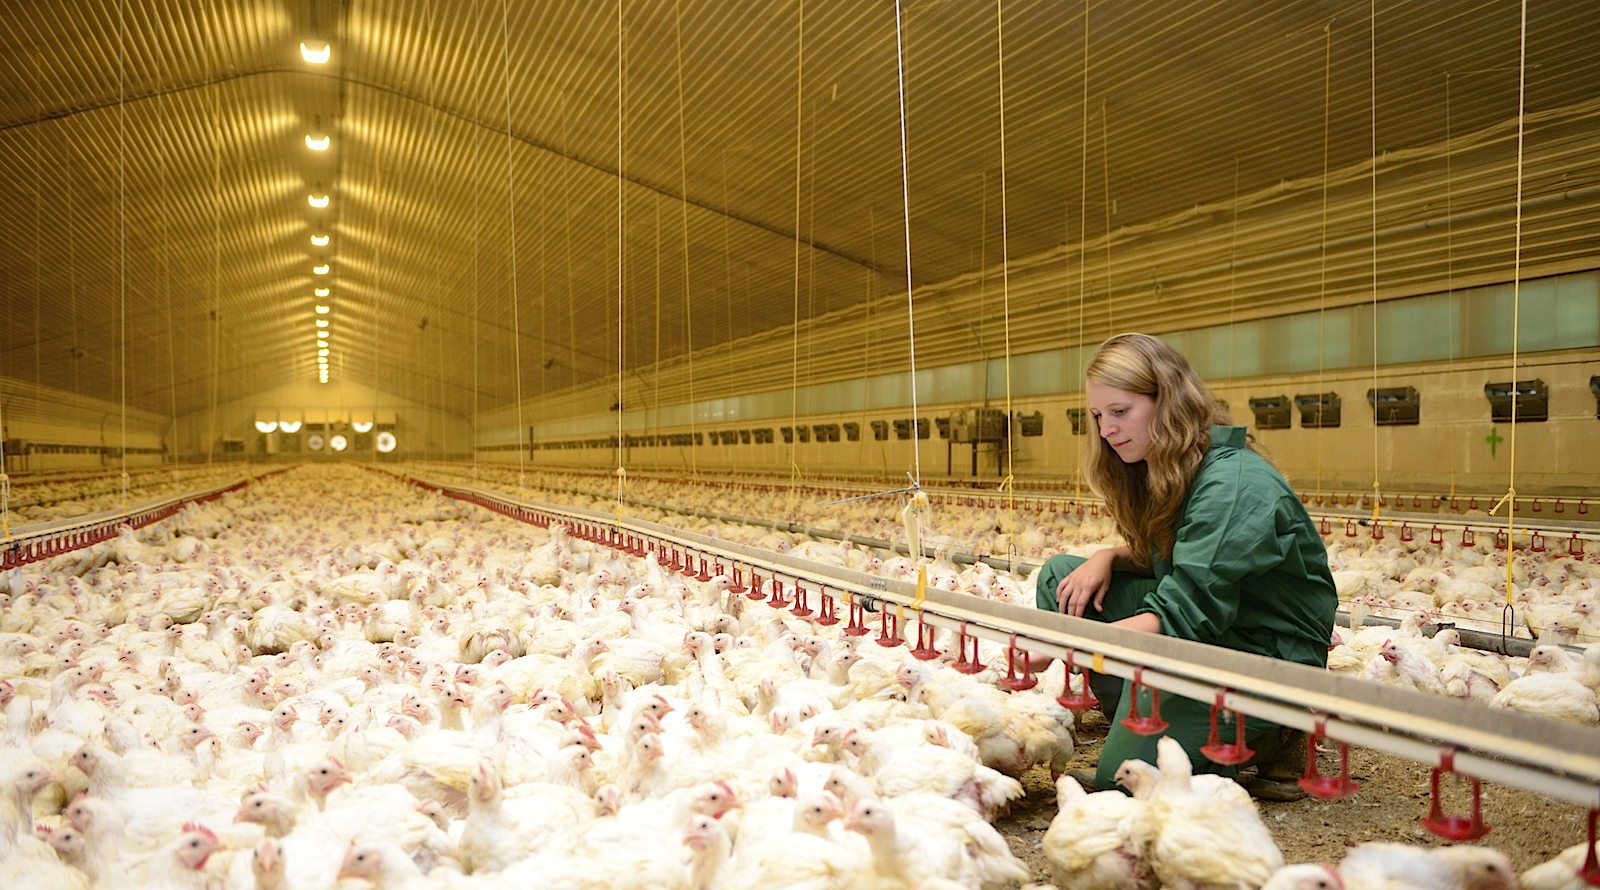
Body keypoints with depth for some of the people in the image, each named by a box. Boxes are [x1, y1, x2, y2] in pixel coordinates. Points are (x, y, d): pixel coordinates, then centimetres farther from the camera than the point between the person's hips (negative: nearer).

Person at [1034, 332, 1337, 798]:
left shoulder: (1234, 485, -24)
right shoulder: (1165, 472, 5)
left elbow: (1185, 612, -31)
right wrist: (1109, 557, -7)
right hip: (1201, 632, 9)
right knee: (1062, 575, -2)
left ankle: (1270, 735, 1)